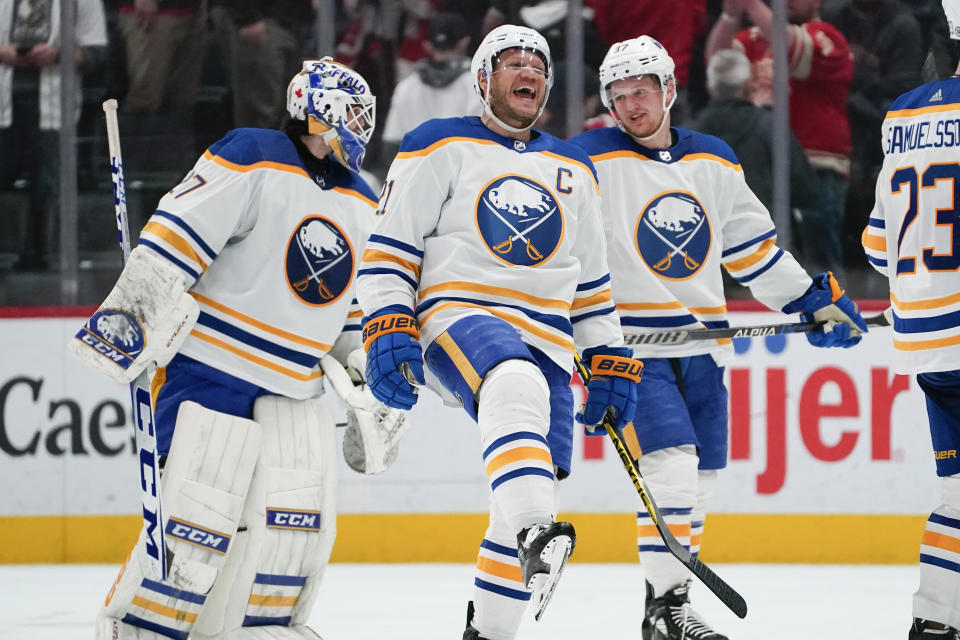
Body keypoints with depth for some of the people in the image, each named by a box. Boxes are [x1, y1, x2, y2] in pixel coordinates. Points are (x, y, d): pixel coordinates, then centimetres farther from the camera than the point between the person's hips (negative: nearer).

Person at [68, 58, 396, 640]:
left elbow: (355, 308, 24)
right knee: (200, 521, -15)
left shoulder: (360, 206, 14)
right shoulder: (251, 159, -11)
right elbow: (172, 239, -17)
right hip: (210, 367, -8)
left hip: (295, 391, 8)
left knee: (301, 526, 1)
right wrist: (130, 315, -23)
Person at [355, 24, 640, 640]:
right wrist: (388, 332, -10)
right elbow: (388, 249, 2)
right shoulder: (440, 146, 7)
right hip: (459, 315, -6)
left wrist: (609, 360, 20)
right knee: (515, 385, -40)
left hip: (546, 346, 6)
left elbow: (592, 281, 27)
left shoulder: (573, 169, 23)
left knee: (530, 496, -5)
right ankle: (536, 535, -57)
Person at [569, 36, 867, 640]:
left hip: (702, 346, 6)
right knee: (672, 464, -19)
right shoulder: (590, 160, -4)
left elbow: (753, 245, 19)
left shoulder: (715, 161, 12)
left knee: (699, 478, 8)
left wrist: (815, 300, 16)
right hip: (631, 343, -6)